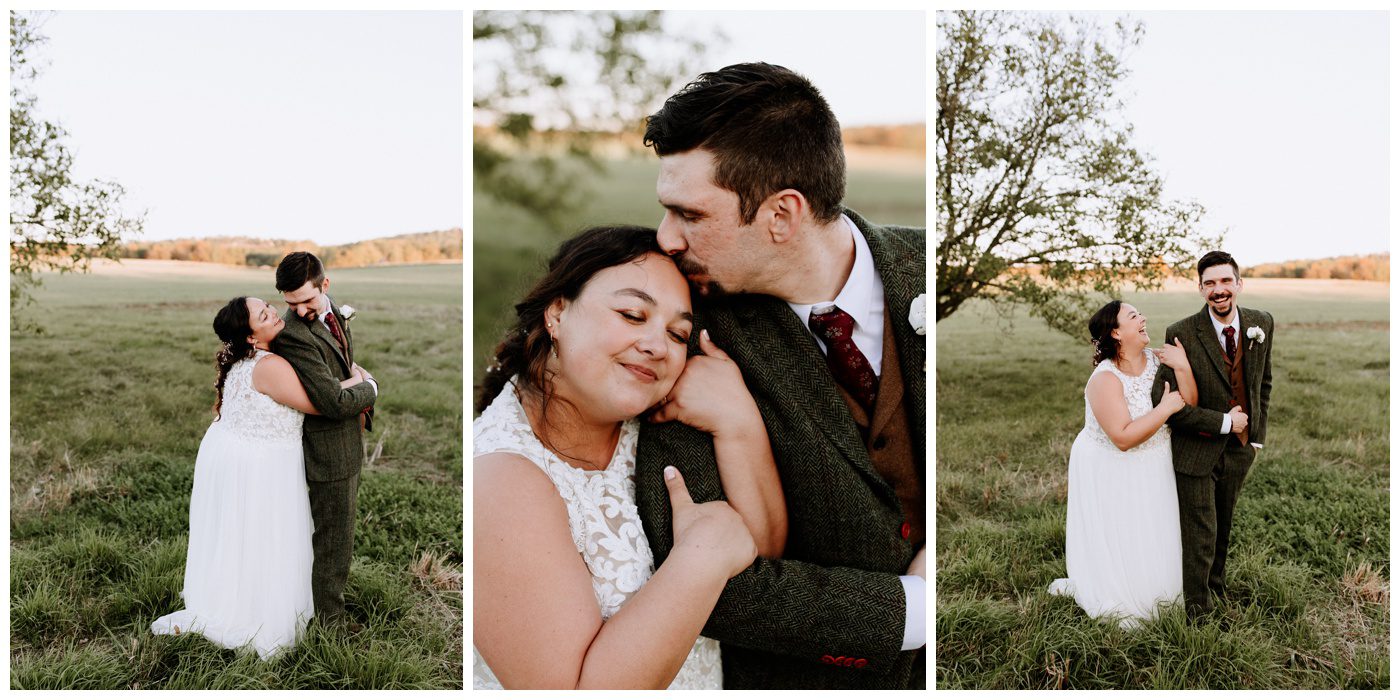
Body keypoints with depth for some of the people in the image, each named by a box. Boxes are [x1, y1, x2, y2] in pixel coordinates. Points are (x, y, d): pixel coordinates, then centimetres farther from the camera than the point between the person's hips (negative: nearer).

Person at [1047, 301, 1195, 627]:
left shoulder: (1156, 359, -7)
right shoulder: (1105, 379, -26)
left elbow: (1189, 405, -9)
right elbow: (1124, 438, -31)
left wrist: (1183, 368, -23)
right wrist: (1165, 409, -26)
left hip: (1151, 469, 7)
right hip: (1110, 474, -7)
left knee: (1149, 537, 20)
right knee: (1114, 541, 7)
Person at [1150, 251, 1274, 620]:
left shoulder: (1262, 323, -3)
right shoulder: (1181, 333, -20)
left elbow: (1264, 382, 12)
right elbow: (1163, 399, -23)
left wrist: (1257, 434, 10)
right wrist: (1224, 422, -18)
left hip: (1239, 448, 5)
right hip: (1196, 449, -5)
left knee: (1223, 530, 21)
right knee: (1200, 536, 2)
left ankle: (1217, 595, 41)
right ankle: (1197, 614, 20)